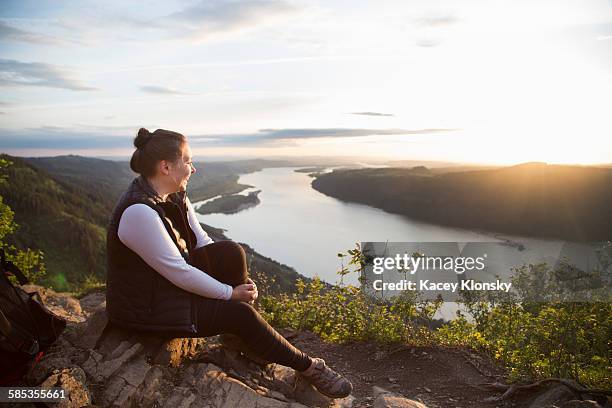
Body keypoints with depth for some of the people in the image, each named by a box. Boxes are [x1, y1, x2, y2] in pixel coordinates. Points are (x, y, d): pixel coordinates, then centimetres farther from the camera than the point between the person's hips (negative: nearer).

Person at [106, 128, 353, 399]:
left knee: (231, 253, -15)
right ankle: (308, 367, 2)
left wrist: (241, 280, -10)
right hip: (147, 306, -8)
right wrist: (230, 293, -18)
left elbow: (203, 243, 3)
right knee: (240, 313, -17)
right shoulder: (139, 211, -30)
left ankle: (242, 337, 0)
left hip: (173, 282, 8)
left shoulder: (175, 196, -1)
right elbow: (179, 274, -28)